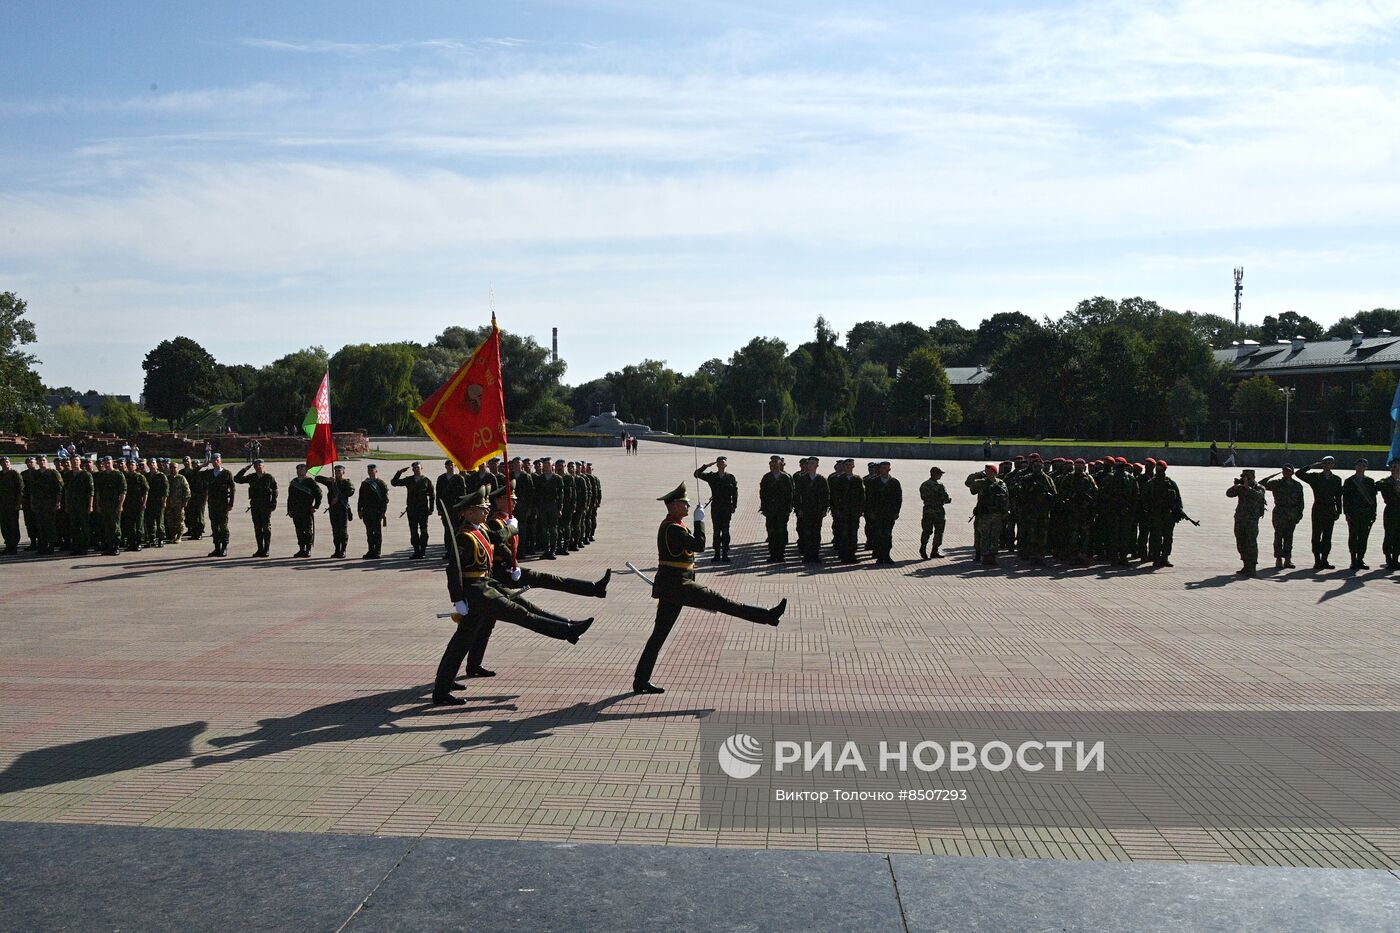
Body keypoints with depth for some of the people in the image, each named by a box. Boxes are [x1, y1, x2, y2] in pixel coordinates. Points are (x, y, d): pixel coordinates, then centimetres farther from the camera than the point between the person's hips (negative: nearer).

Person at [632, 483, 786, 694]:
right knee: (718, 601, -8)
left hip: (670, 586, 10)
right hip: (676, 585, -10)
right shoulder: (672, 528, -15)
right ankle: (767, 616, -6)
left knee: (660, 633, 9)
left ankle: (641, 681, 10)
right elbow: (699, 545, -21)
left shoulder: (672, 525, 19)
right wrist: (699, 520, -10)